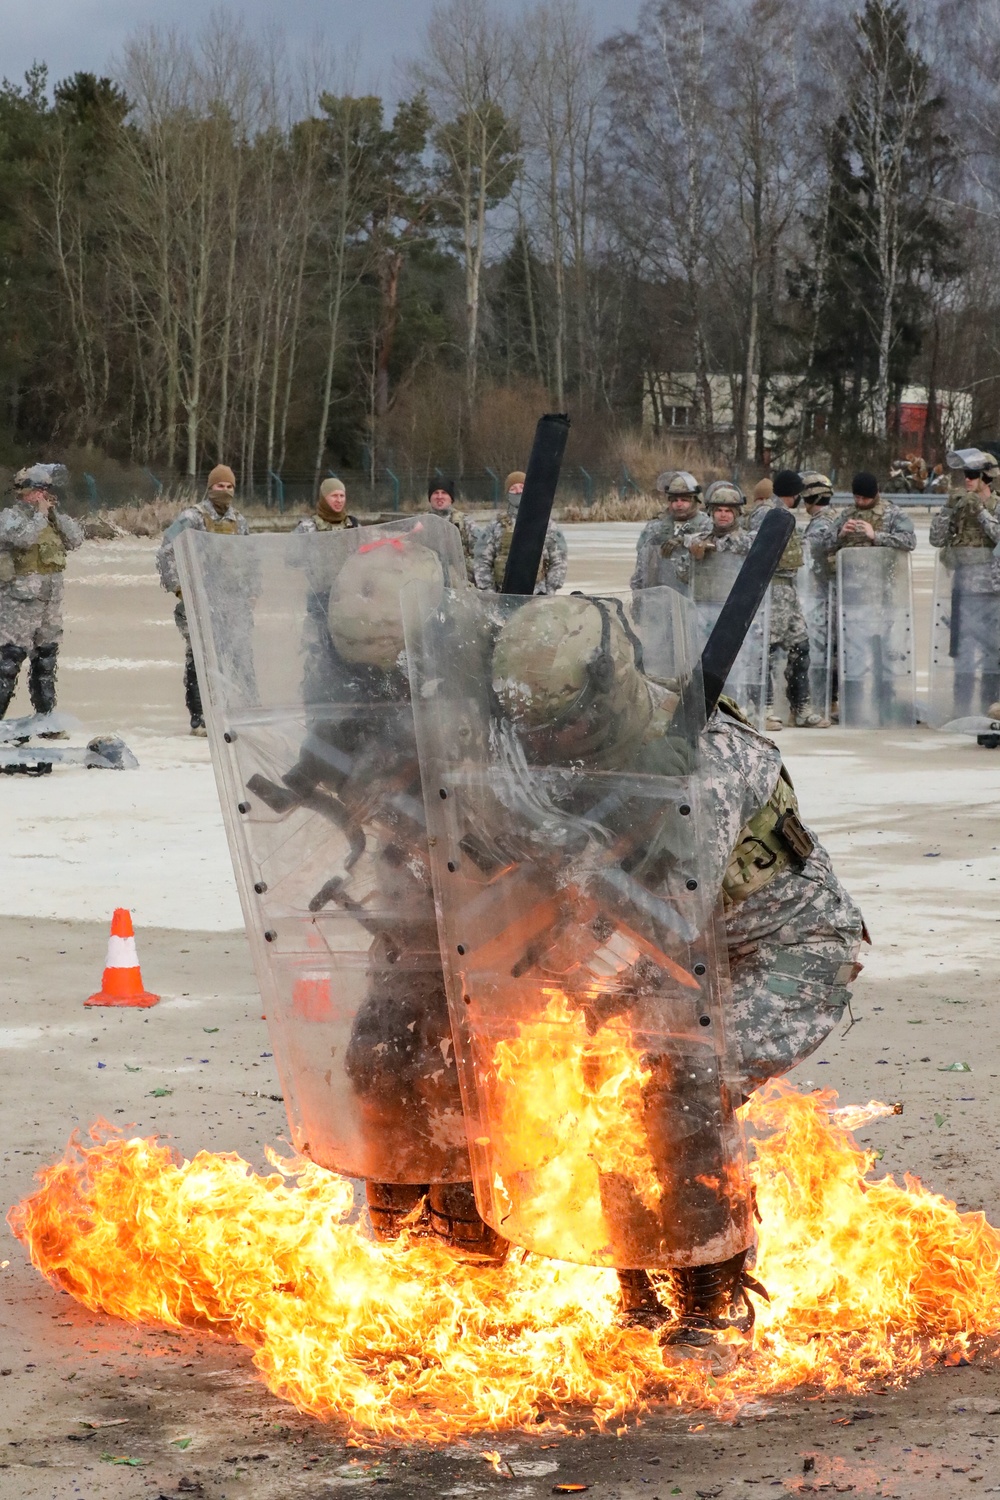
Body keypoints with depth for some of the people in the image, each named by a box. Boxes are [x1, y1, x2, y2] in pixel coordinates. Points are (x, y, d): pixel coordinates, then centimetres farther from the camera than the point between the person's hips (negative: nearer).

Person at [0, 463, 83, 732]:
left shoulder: (52, 518, 15)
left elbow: (75, 539, 6)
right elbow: (23, 537, -26)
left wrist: (56, 514, -2)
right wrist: (40, 513, -13)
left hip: (51, 600, 8)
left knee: (46, 658, 12)